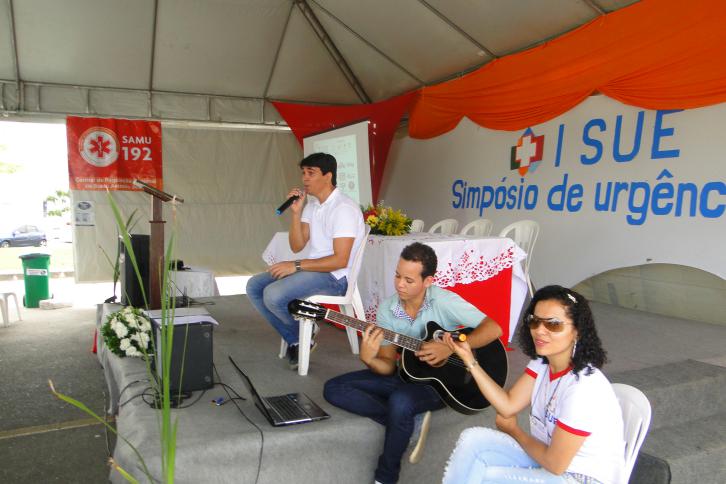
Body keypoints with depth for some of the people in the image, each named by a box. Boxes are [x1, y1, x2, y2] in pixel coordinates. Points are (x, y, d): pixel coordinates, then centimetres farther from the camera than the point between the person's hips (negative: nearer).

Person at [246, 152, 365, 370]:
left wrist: (296, 265, -22)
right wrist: (296, 212, -6)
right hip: (313, 268, 9)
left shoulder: (344, 208, -17)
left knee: (274, 295, -27)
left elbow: (340, 261, -23)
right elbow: (297, 246, 7)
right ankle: (295, 340, 3)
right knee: (254, 286, 0)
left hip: (335, 276, -9)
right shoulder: (311, 204, 11)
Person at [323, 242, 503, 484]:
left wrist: (451, 348, -29)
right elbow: (388, 366, -5)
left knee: (400, 401, -38)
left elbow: (493, 329, -20)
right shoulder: (387, 308, -6)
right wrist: (369, 359, -27)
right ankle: (410, 422, -12)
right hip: (406, 375, 6)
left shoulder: (443, 301, -17)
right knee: (333, 388, -8)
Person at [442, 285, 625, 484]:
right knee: (473, 439, -10)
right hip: (546, 458, 7)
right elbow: (508, 405, -5)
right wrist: (469, 359, -10)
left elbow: (555, 463, -23)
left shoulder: (583, 388, -29)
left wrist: (512, 429, -5)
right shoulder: (543, 363, -4)